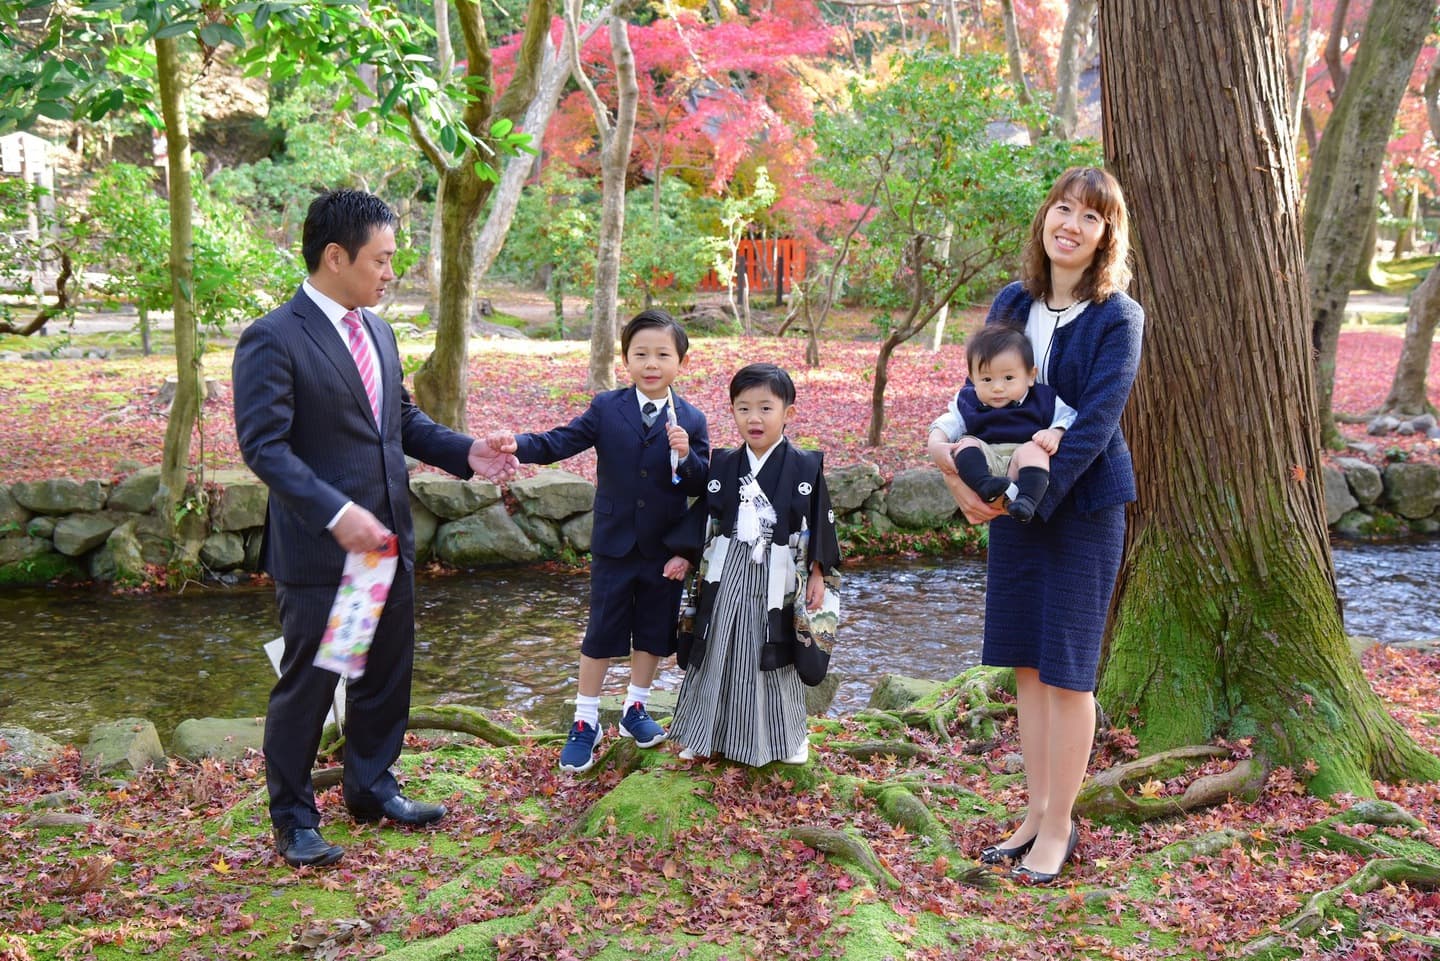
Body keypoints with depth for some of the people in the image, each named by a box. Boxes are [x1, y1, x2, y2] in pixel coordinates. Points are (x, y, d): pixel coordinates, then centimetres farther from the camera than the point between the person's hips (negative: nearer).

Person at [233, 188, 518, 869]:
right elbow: (264, 446, -21)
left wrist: (465, 453, 2)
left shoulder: (376, 331, 10)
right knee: (307, 685, 5)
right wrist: (336, 514, -30)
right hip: (319, 549, -8)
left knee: (387, 673, 18)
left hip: (387, 537, 8)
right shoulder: (273, 340, -15)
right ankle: (293, 819, 22)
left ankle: (371, 788, 37)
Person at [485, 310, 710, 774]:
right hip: (614, 545, -1)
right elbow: (561, 442, -12)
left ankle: (634, 708, 34)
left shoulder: (691, 421, -3)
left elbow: (701, 486, -5)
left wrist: (686, 457, -25)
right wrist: (519, 445, -30)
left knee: (654, 632, 14)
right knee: (601, 635, 5)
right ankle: (585, 722, 18)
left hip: (665, 549, 1)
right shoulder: (606, 408, -4)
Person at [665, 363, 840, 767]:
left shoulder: (805, 466, -7)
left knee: (775, 654, 9)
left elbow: (820, 522, -3)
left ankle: (787, 736, 26)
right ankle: (708, 732, 22)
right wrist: (685, 556, 2)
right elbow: (704, 515, 9)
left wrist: (818, 573, -4)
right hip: (727, 573, 2)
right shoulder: (723, 465, 1)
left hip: (777, 576, -2)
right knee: (718, 651, 8)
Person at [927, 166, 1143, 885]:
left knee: (1066, 667, 1)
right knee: (1027, 663, 12)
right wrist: (962, 475, -13)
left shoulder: (1117, 318, -10)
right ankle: (1036, 816, 25)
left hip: (1083, 502, -5)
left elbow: (1096, 421, -17)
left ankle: (1058, 829, 13)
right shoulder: (1012, 304, 6)